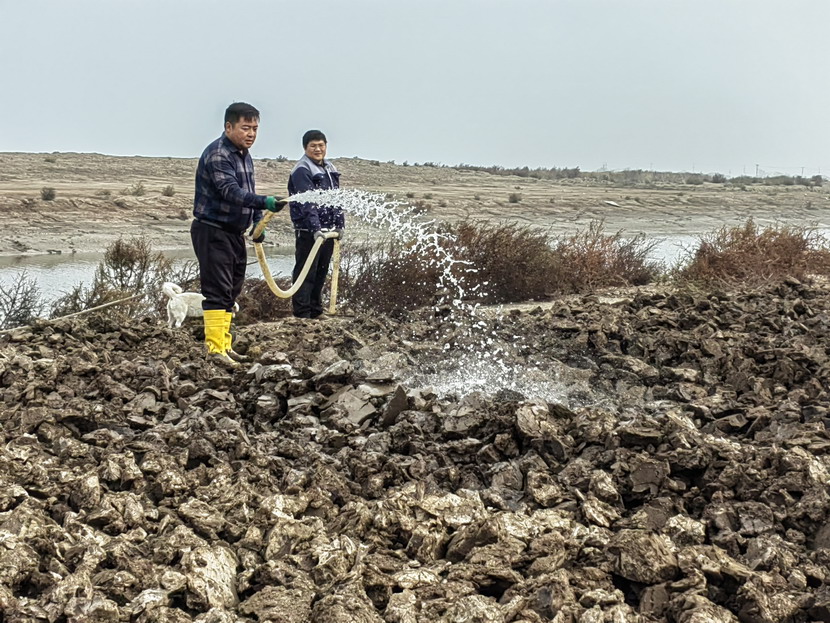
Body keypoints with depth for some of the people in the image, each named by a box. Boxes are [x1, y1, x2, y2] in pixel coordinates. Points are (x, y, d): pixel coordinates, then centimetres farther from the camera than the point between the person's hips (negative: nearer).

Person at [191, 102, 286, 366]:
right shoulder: (217, 154, -17)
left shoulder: (244, 155, 14)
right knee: (217, 290, -12)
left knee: (231, 291, 13)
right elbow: (230, 191, -30)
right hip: (212, 232, -10)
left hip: (235, 232, 10)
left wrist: (257, 222, 12)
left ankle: (225, 346, 21)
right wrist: (265, 203, -42)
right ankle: (215, 349, -10)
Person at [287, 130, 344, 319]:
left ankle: (316, 311, 23)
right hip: (308, 232, -8)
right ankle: (302, 314, -1)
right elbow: (307, 203, -21)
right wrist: (315, 228, -29)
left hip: (327, 231, 8)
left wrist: (340, 225, 9)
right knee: (306, 274, -4)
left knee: (321, 274, 14)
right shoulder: (302, 171, -12)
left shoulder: (330, 170, 15)